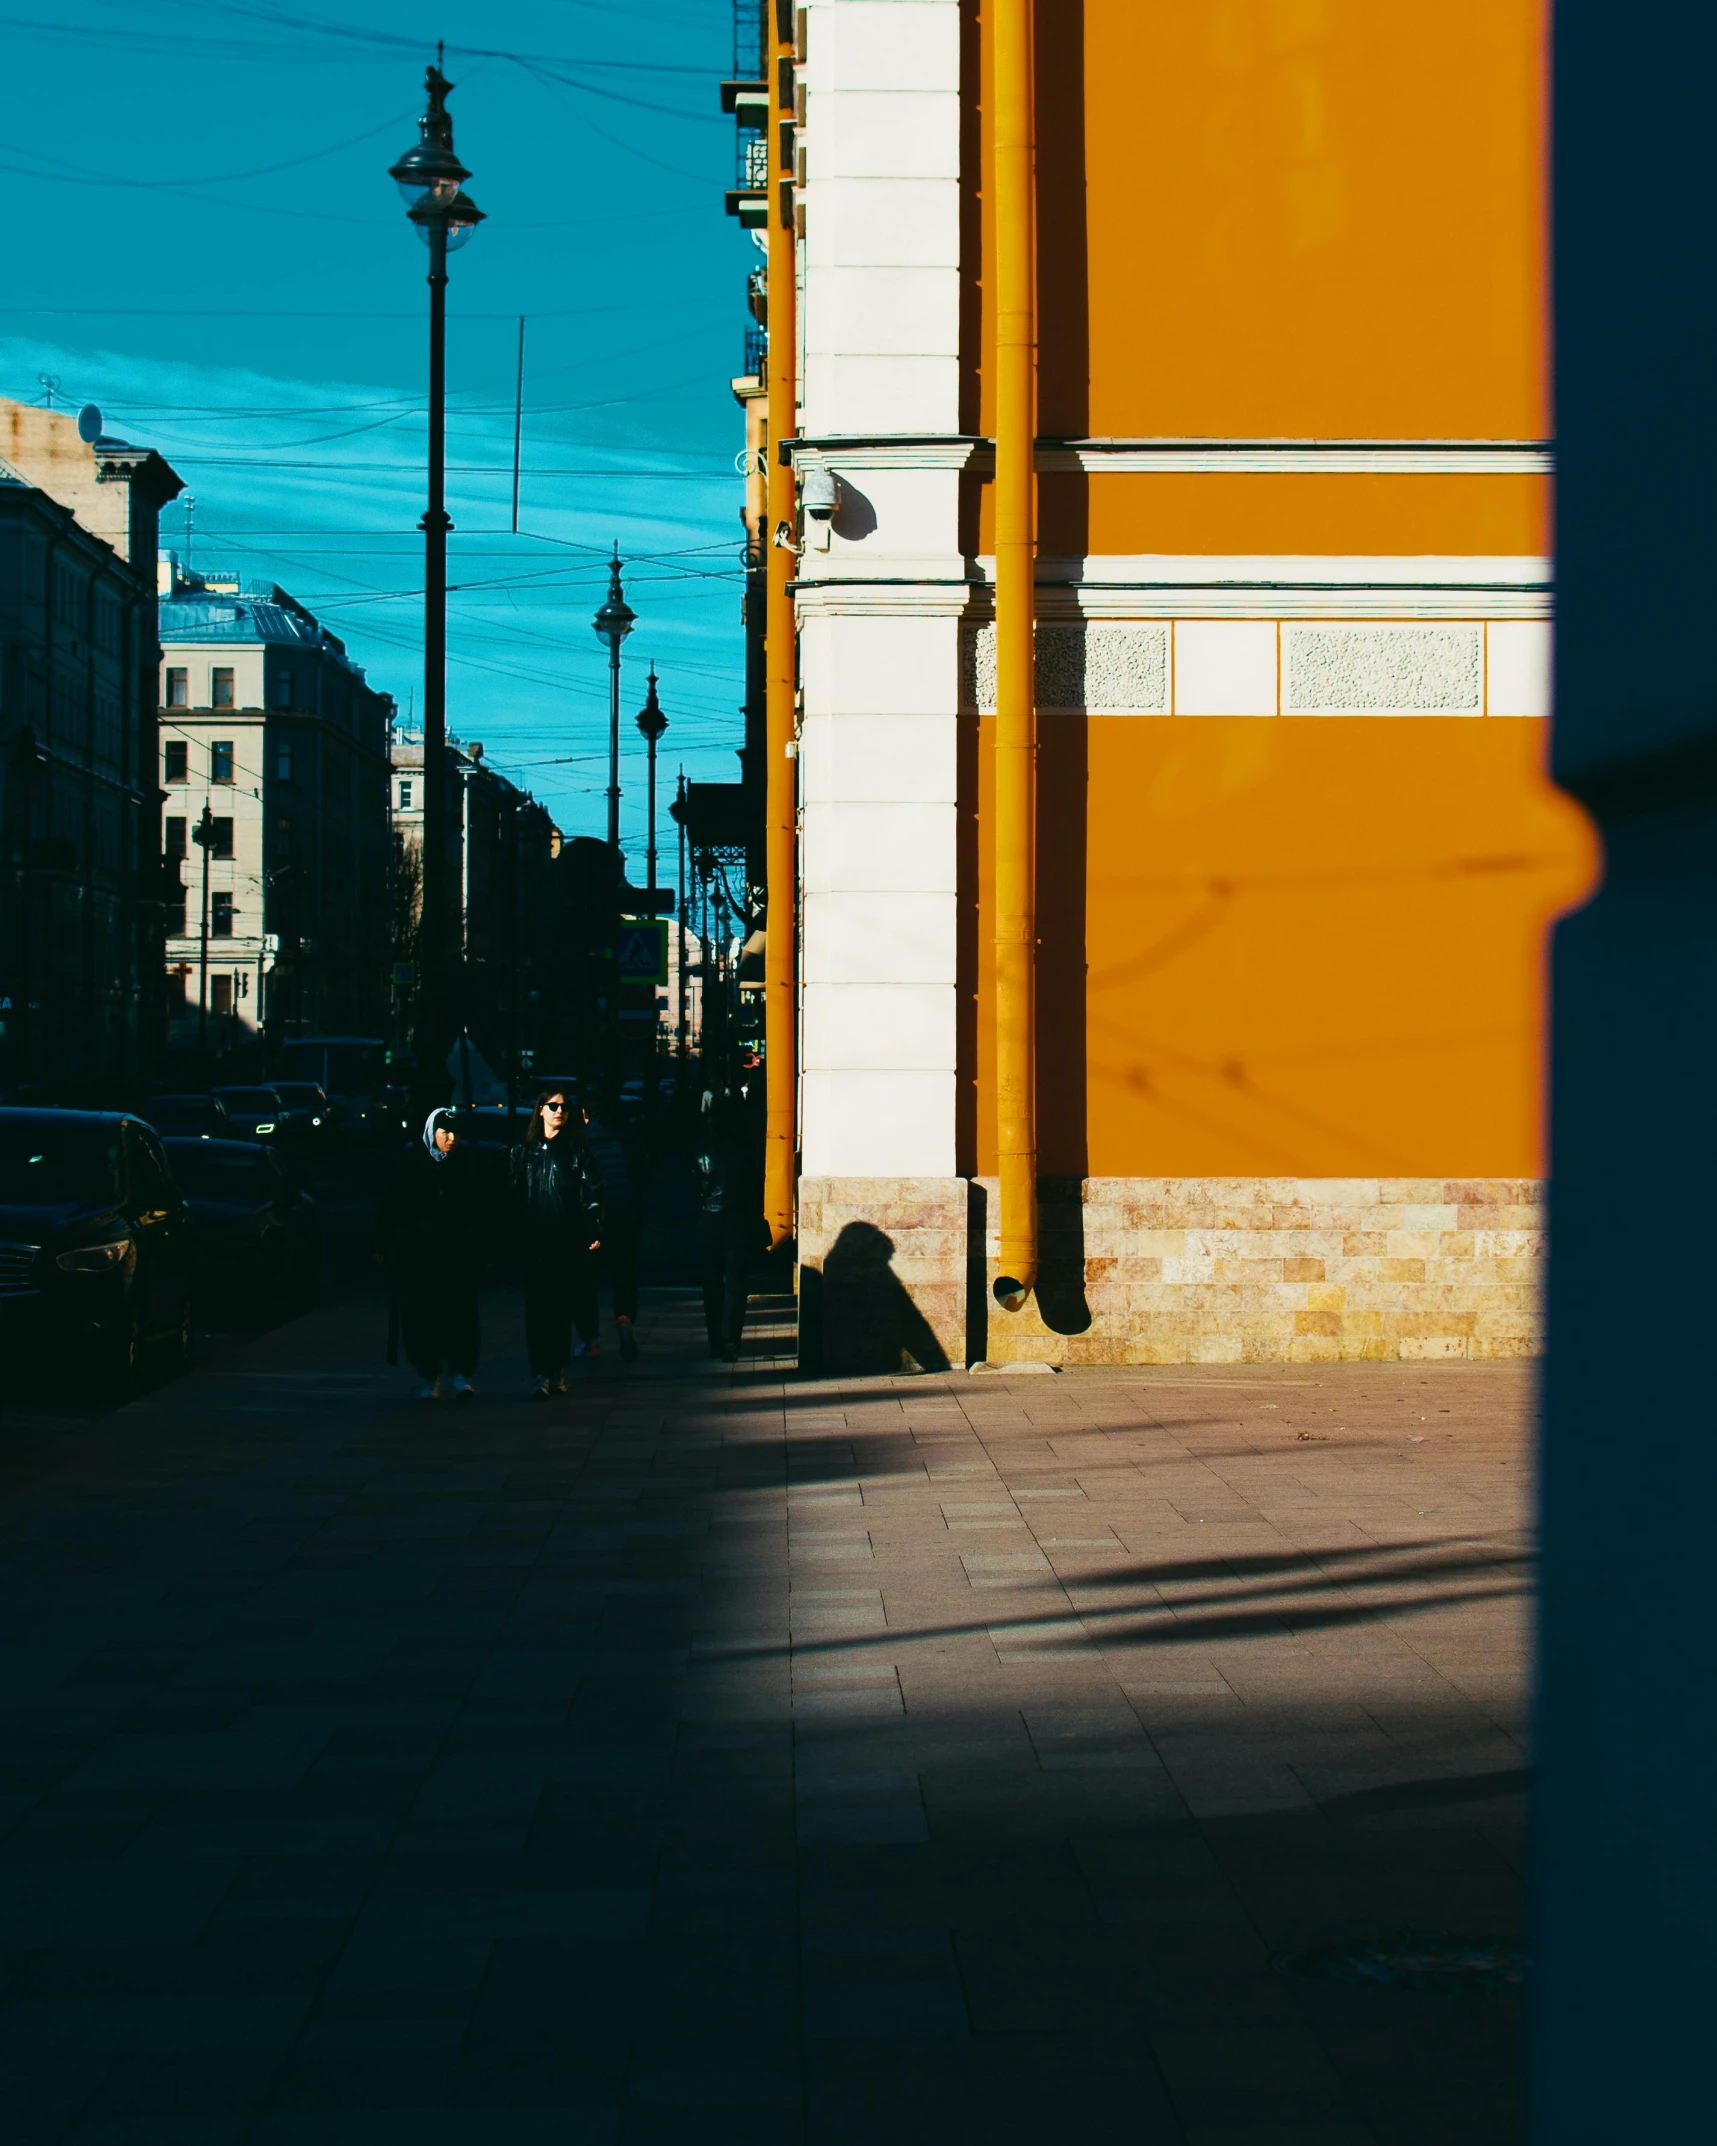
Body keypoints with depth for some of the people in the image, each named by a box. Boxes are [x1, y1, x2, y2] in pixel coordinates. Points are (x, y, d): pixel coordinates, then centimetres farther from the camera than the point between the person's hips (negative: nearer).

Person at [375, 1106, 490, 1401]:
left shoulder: (468, 1162, 3)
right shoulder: (410, 1161, -1)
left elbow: (481, 1212, 7)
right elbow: (391, 1207, 1)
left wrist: (484, 1251, 5)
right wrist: (383, 1246, -2)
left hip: (459, 1253, 0)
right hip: (416, 1255, 0)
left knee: (462, 1314, -6)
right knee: (420, 1318, 3)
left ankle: (461, 1374, -1)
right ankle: (429, 1377, 13)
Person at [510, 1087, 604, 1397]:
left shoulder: (577, 1151, 5)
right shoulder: (523, 1151, 7)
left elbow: (590, 1193, 1)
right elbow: (514, 1196, 6)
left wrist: (594, 1231, -10)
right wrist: (515, 1238, 1)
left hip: (569, 1241, 0)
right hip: (534, 1241, 0)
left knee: (562, 1307, 5)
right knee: (537, 1308, -4)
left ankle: (557, 1371, 14)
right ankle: (540, 1373, -5)